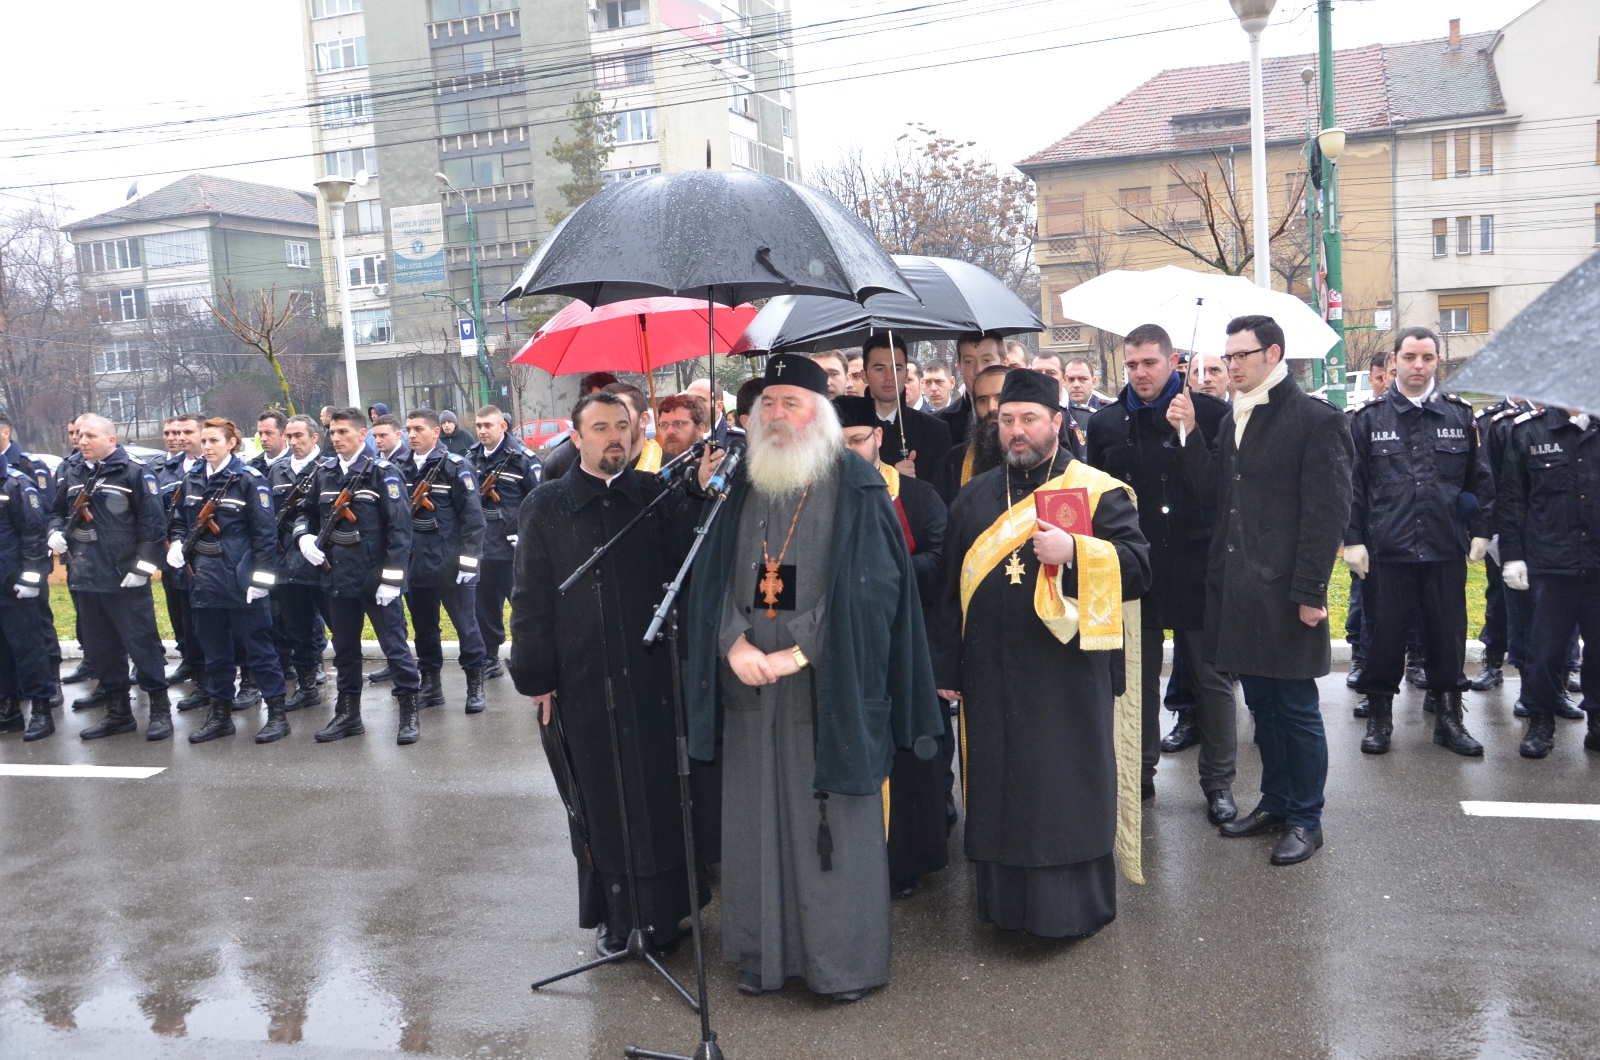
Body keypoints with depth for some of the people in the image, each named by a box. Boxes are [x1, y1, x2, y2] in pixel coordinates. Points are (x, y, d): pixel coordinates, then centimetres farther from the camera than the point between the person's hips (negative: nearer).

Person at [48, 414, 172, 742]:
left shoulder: (134, 472, -6)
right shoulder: (72, 475, 13)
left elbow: (152, 522, -10)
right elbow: (59, 512, 24)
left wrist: (143, 564, -15)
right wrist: (56, 532, 1)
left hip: (125, 579, -7)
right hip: (85, 578, 7)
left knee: (142, 643, -2)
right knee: (101, 649, 12)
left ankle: (160, 711, 6)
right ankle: (117, 712, 23)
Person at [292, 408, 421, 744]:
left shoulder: (382, 472, -9)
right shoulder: (324, 474, 9)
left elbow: (399, 528, -13)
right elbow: (307, 513, 20)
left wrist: (391, 577, -17)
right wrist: (304, 536, -3)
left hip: (375, 578, -6)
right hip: (339, 578, 6)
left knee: (394, 645, 0)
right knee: (344, 649, 15)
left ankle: (409, 713, 9)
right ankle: (348, 714, 28)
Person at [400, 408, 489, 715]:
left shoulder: (455, 467, -7)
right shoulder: (403, 471, 9)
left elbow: (472, 516, -12)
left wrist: (469, 560, -16)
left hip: (450, 564, -5)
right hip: (416, 565, 6)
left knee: (465, 624, 2)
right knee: (423, 627, 14)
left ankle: (475, 685, 12)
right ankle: (430, 683, 25)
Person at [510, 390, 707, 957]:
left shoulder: (658, 497, 6)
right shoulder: (547, 505, 4)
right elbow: (530, 598, 3)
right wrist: (536, 677, 0)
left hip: (652, 676, 1)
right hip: (583, 682, -1)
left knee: (659, 795, 6)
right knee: (599, 800, 7)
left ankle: (663, 911, 22)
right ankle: (611, 915, 21)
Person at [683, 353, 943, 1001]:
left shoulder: (857, 489, -5)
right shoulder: (743, 489, 9)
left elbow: (870, 589, -12)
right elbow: (713, 577, 8)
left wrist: (796, 655, -15)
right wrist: (735, 644, -10)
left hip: (828, 687, -4)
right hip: (749, 684, 4)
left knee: (832, 824, 3)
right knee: (755, 820, 10)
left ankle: (844, 958, 19)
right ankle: (763, 951, 25)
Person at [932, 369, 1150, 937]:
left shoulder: (1098, 491, 1)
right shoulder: (974, 498, 12)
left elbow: (1138, 566, -8)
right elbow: (951, 588, 12)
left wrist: (1074, 552, -24)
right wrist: (946, 666, 8)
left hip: (1067, 679, -3)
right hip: (990, 678, 4)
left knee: (1067, 791, 2)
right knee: (998, 789, 10)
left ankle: (1075, 905, 17)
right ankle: (1004, 898, 24)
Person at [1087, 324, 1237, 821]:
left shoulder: (1210, 413, -3)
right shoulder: (1107, 424, 6)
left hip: (1198, 568, -2)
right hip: (1133, 570, 3)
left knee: (1212, 678, 6)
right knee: (1138, 677, 13)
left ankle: (1218, 782, 18)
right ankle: (1139, 772, 27)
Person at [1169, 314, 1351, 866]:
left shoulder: (1315, 419, -8)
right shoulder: (1234, 419, 14)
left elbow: (1328, 510, -13)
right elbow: (1213, 493, 9)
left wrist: (1310, 590, -17)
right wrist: (1191, 434, 0)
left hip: (1284, 592, -7)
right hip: (1236, 587, 7)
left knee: (1295, 707, 4)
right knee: (1260, 702, 16)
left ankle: (1305, 820, 17)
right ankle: (1276, 803, 31)